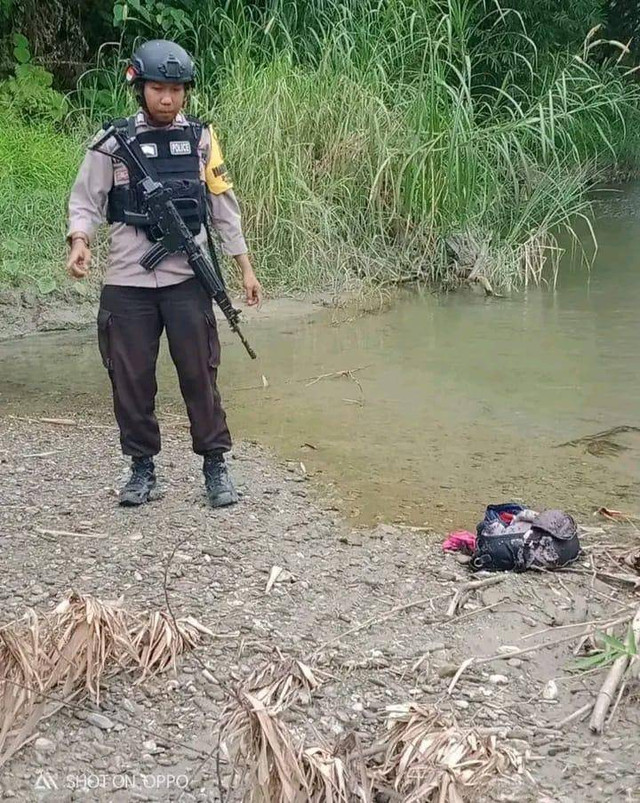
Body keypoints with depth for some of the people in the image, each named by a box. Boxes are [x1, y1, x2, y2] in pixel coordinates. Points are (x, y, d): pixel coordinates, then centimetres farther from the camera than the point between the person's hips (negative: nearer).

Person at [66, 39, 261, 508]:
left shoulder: (201, 138, 4)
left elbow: (223, 206, 9)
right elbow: (86, 202, 4)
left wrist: (246, 268, 7)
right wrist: (79, 242, -16)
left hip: (187, 280, 0)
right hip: (127, 284, 0)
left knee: (199, 375, 3)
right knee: (131, 380, 6)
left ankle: (216, 466, 14)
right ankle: (142, 468, 20)